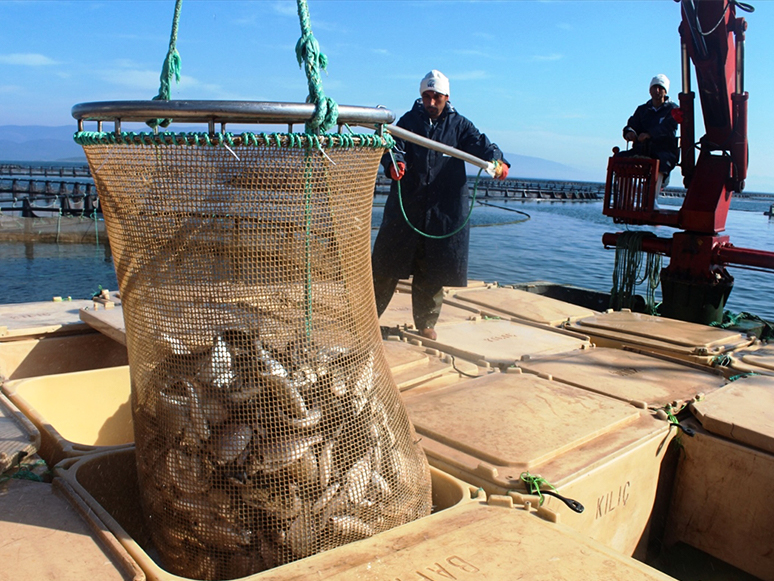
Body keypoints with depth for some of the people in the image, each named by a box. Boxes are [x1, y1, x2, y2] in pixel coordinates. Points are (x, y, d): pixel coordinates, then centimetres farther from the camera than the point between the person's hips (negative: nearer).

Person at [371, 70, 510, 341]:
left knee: (433, 273, 7)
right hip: (406, 206, 0)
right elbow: (396, 146, -8)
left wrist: (496, 159, -30)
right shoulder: (409, 121, 7)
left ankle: (426, 323, 23)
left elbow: (479, 143, -7)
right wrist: (394, 163, -33)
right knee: (386, 265, 2)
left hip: (444, 211, 1)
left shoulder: (459, 125, 9)